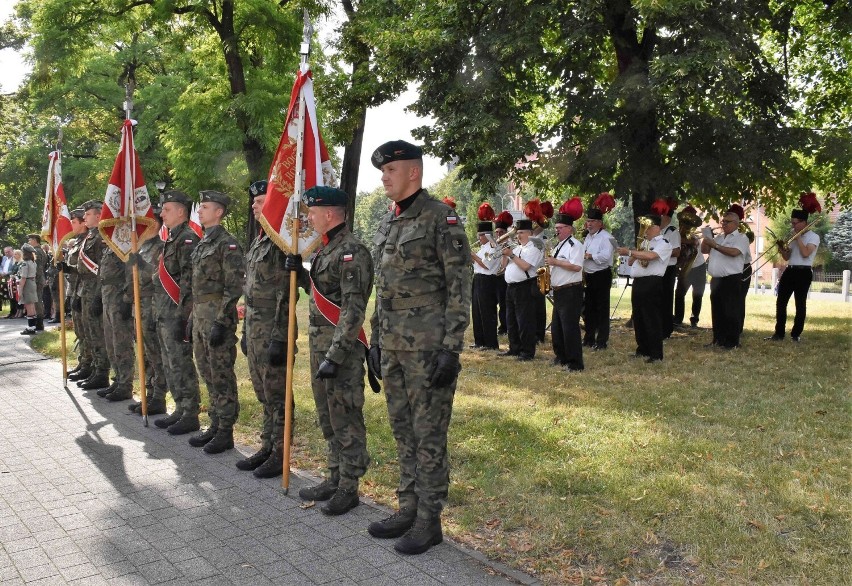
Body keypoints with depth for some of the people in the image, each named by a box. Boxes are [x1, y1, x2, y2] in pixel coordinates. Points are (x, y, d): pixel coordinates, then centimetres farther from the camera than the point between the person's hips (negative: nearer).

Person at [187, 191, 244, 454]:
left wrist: (221, 322, -20)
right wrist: (192, 318, 18)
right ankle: (215, 425, 24)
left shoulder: (227, 243, -11)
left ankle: (226, 432, 7)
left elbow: (234, 287, -17)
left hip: (217, 317, -9)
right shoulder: (202, 243, 16)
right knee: (207, 373, 14)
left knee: (222, 375, -2)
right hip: (200, 316, 9)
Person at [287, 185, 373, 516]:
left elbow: (353, 310, -22)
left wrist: (334, 356, -24)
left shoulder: (352, 252, -16)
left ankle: (348, 488, 11)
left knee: (345, 420, 0)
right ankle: (335, 478, 29)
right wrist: (299, 272, 7)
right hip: (320, 344, 10)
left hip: (342, 350, -10)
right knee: (328, 418, 17)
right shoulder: (326, 250, 14)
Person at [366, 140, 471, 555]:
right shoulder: (387, 223, 14)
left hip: (428, 346, -8)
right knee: (402, 430, 15)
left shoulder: (442, 218, -10)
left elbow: (459, 287, -13)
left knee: (429, 434, 1)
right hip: (393, 345, 8)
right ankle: (408, 509, 27)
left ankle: (429, 520, 13)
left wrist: (452, 348, -17)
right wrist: (376, 340, 17)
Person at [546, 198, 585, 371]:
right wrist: (549, 266, 7)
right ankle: (561, 357, 27)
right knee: (557, 327, 15)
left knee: (570, 327, -8)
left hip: (571, 292, -10)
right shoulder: (559, 246, 18)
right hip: (558, 291, 10)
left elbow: (576, 266, -24)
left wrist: (555, 262, -20)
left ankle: (575, 363, -2)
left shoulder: (575, 245, -12)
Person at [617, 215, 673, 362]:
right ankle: (642, 350, 25)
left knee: (652, 319, -5)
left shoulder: (663, 243, -5)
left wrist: (630, 252, -24)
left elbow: (651, 255, -25)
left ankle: (656, 354, 1)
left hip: (651, 284, -8)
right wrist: (634, 255, 0)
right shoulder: (644, 243, 20)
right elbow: (630, 262, 22)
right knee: (638, 318, 13)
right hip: (638, 283, 8)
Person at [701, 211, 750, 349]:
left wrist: (715, 245, -23)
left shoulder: (741, 237, -3)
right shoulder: (719, 237, 19)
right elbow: (704, 250, 17)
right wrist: (706, 237, 1)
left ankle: (732, 341, 1)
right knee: (717, 311, 11)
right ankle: (718, 339, 18)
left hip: (731, 279, -7)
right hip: (716, 279, 7)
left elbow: (734, 252, -21)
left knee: (731, 311, -5)